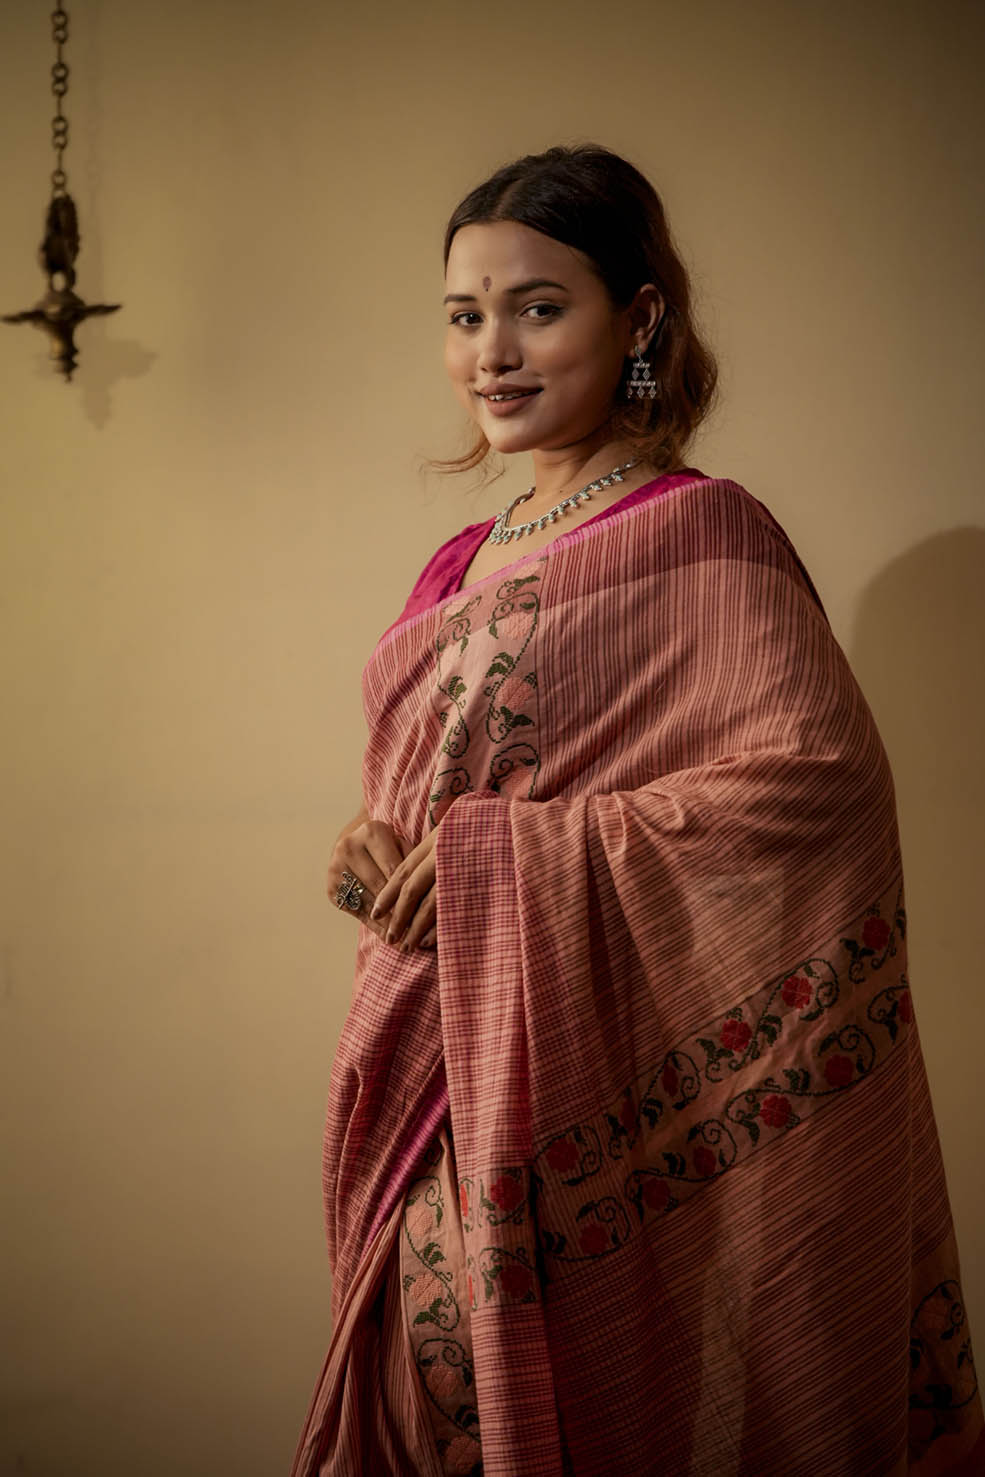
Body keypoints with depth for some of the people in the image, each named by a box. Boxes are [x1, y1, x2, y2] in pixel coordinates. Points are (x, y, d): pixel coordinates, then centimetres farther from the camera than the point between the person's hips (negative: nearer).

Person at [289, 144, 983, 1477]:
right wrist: (377, 850, -4)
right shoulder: (470, 563, 12)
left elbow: (823, 775, -24)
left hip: (571, 1062, -7)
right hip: (425, 1075, 7)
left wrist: (506, 860, -22)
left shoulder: (696, 535, -12)